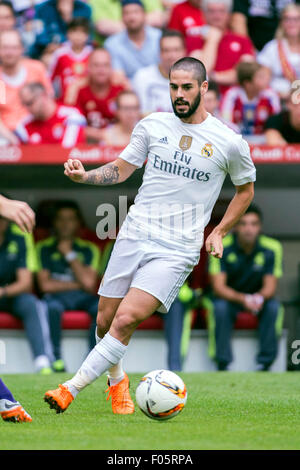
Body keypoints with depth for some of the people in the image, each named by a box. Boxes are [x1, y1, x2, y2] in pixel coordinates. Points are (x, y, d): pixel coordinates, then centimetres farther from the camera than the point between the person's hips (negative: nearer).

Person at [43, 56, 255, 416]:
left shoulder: (229, 143, -1)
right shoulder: (151, 126, 5)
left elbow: (245, 188, 16)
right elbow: (121, 169, 14)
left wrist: (219, 232, 9)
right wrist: (85, 175, -4)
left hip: (178, 249, -3)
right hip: (134, 235, 3)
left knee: (127, 319, -20)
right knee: (105, 322, 4)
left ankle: (71, 389, -18)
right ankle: (117, 380, 34)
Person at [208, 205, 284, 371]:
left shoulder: (271, 248, -12)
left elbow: (270, 287, -12)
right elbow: (218, 287, -21)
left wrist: (260, 298, -37)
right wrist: (242, 299, -40)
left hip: (259, 297, 2)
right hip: (229, 297, -2)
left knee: (274, 307, -29)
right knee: (220, 307, -34)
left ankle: (264, 363, -23)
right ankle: (223, 364, -27)